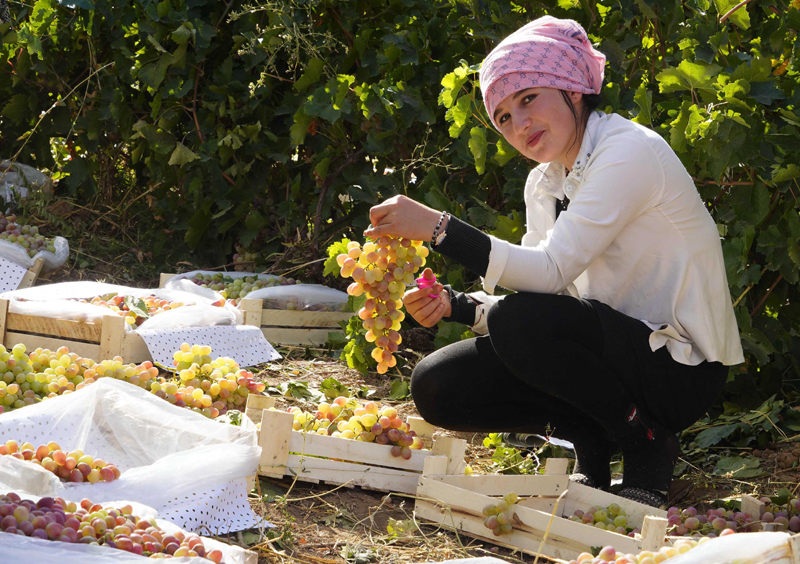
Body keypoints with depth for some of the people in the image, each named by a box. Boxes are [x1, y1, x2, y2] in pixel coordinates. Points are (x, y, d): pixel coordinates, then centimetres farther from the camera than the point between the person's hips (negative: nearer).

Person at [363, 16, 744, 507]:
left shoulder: (629, 152, -17)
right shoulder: (544, 183, 10)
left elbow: (550, 272, -27)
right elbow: (539, 292, 5)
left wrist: (438, 227, -30)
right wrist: (455, 305, -13)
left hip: (682, 368, -8)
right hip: (609, 350, 8)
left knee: (521, 322, -31)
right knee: (437, 386, -7)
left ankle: (647, 443, -11)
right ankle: (592, 449, 6)